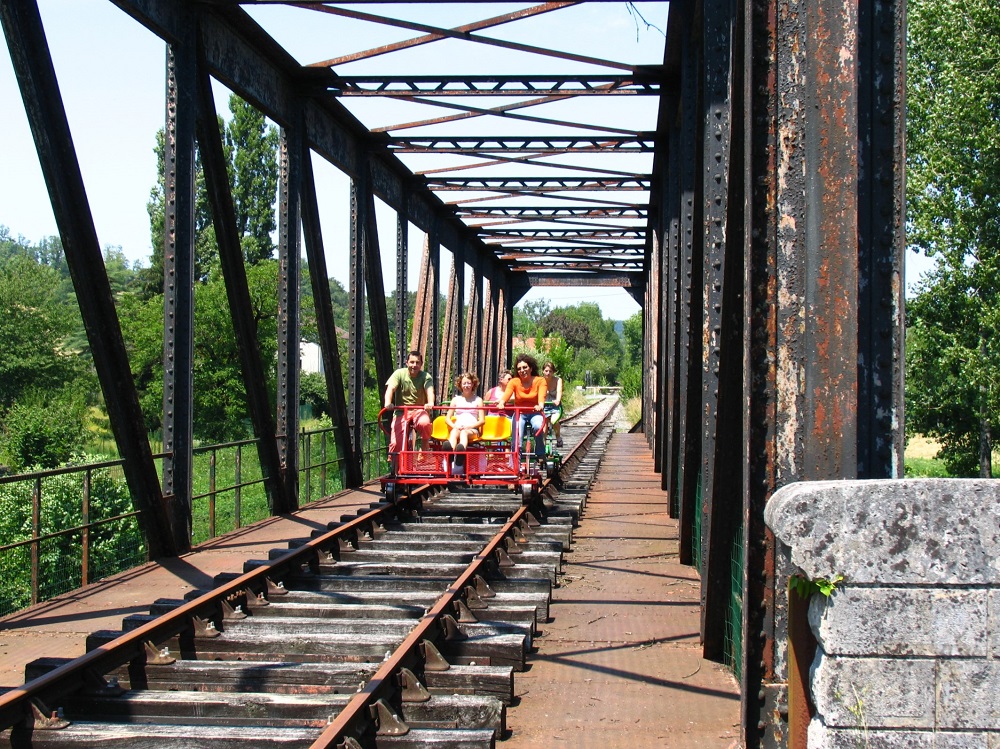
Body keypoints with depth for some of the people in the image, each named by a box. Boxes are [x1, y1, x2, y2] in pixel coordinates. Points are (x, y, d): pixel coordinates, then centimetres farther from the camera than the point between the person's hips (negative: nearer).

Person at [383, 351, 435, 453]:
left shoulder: (426, 377, -3)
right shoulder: (399, 374, -4)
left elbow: (429, 391, -21)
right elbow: (390, 389, -18)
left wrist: (430, 403, -45)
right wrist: (387, 403, -40)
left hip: (419, 410, 0)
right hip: (401, 411, 0)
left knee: (424, 423, -35)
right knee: (395, 443, -18)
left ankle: (425, 448, -7)